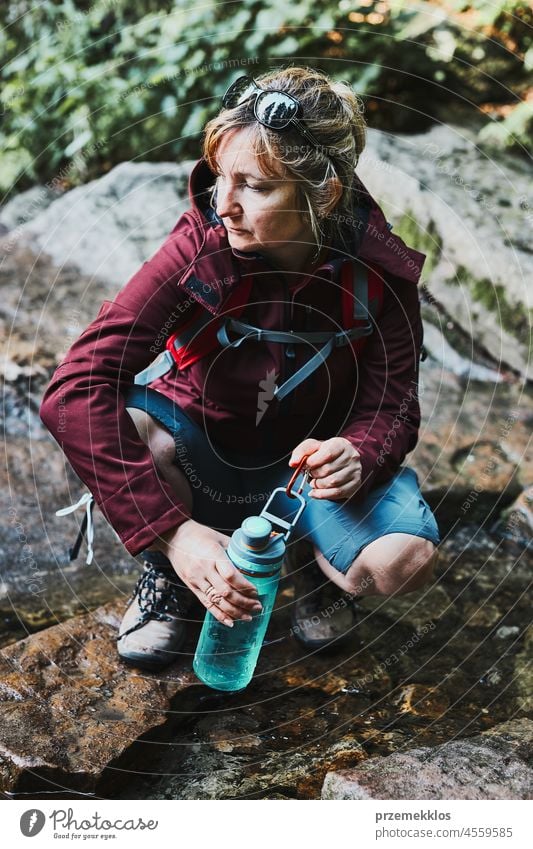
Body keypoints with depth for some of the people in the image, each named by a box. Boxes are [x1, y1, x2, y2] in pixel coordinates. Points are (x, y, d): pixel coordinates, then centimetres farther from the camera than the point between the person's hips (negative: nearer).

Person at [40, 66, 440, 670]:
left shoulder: (378, 271, -20)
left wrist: (356, 455, -38)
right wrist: (172, 532, -42)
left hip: (307, 465, 1)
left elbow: (393, 405, -11)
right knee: (110, 421, -34)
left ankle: (309, 555, 9)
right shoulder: (201, 247, -26)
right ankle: (166, 574, -1)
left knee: (403, 559, -30)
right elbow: (74, 388, -34)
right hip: (199, 458, 0)